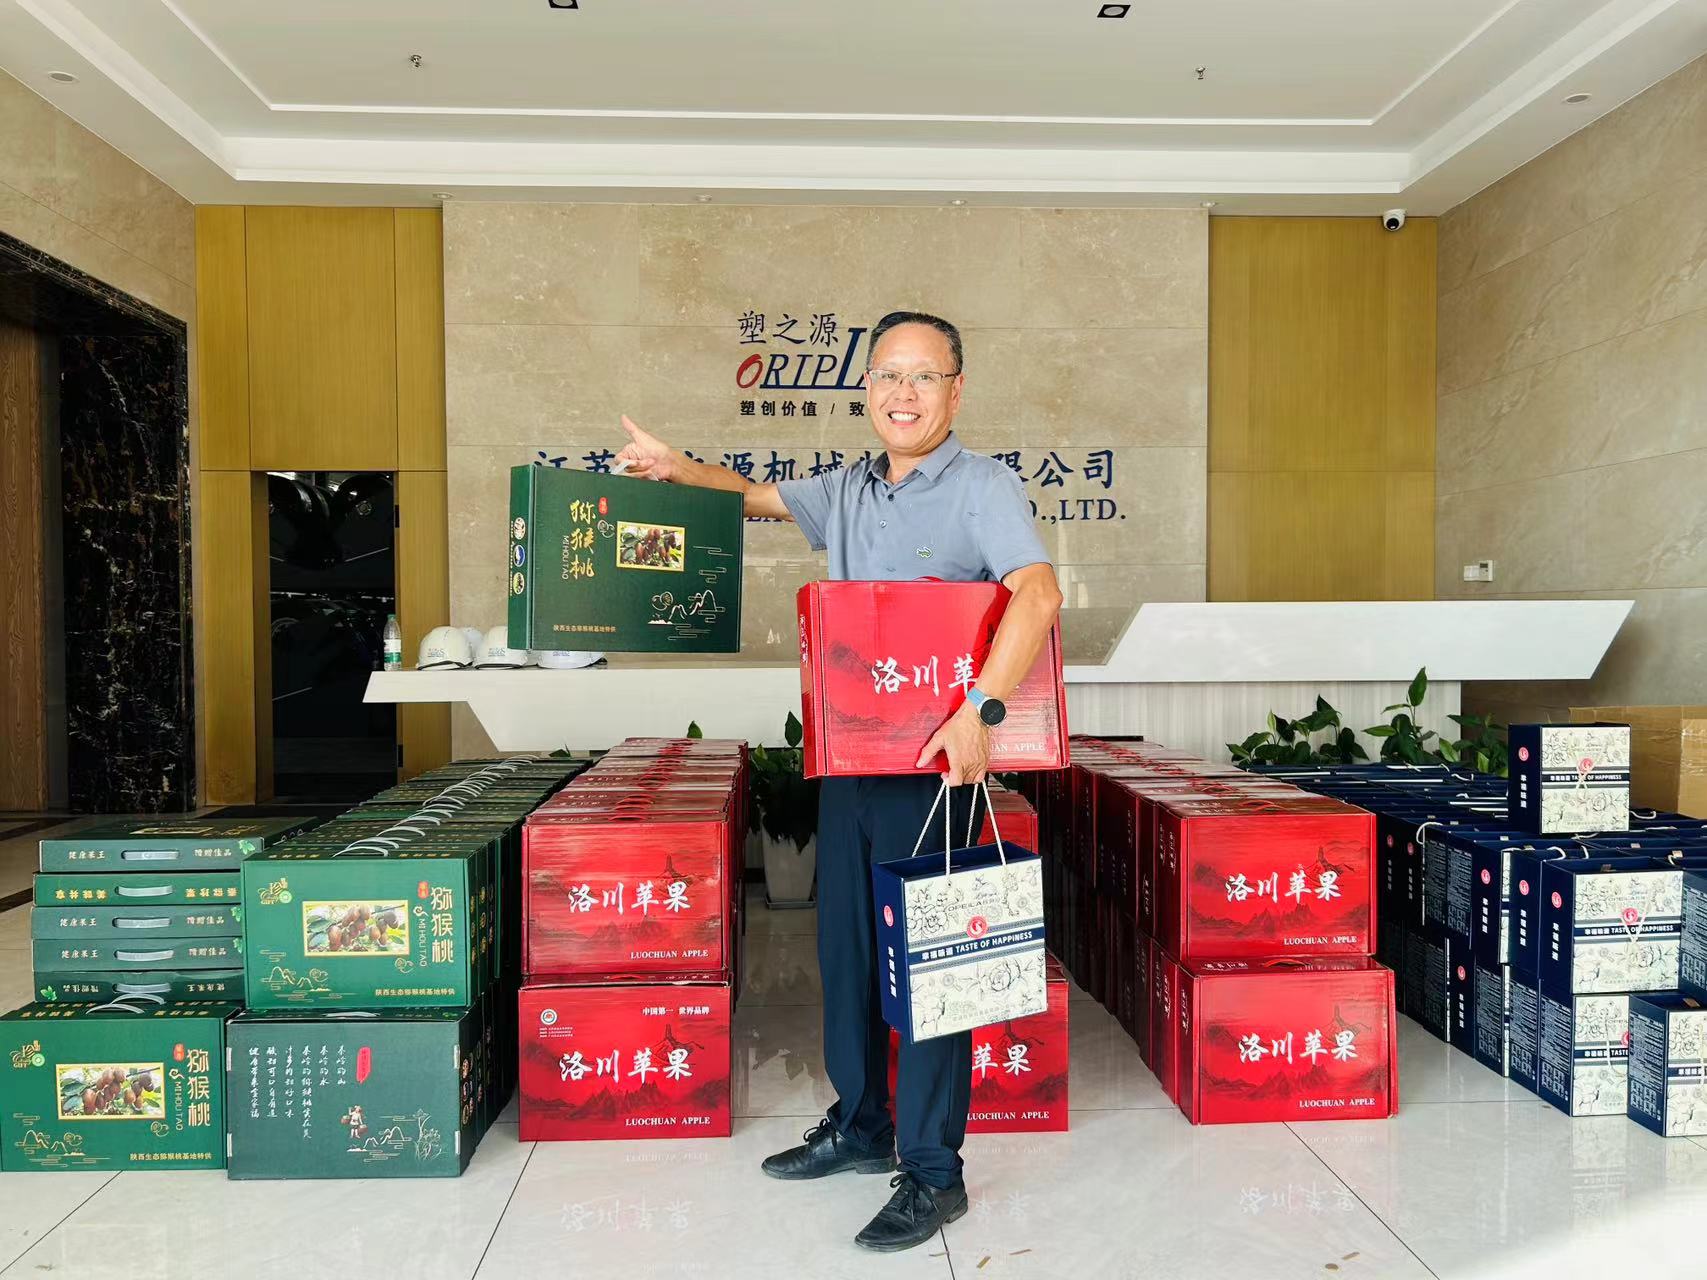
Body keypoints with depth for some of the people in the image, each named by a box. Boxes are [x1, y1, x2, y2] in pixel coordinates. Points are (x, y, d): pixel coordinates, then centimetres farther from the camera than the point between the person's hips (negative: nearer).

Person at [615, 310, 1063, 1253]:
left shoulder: (982, 487, -9)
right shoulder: (848, 492, 13)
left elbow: (1036, 591, -25)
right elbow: (757, 496, 31)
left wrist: (979, 712, -35)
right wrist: (679, 469, 18)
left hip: (934, 761, -7)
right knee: (844, 945, 16)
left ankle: (933, 1174, 15)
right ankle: (859, 1127, 36)